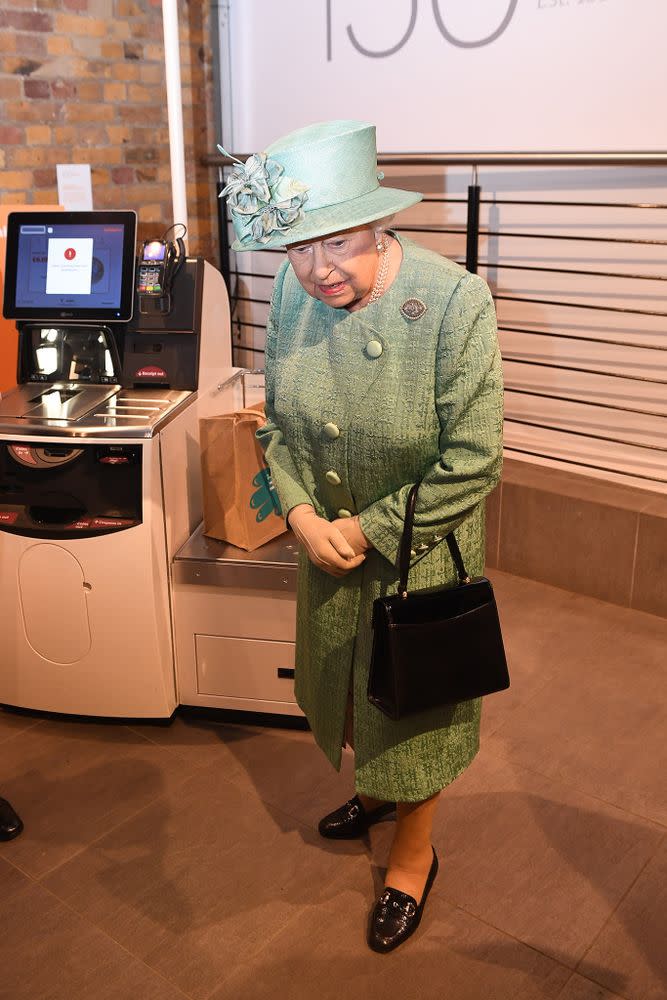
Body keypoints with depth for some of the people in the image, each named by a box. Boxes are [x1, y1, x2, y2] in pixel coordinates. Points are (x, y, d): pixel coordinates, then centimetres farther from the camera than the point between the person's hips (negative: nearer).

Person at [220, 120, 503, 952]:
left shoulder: (454, 303, -25)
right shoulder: (293, 292, -10)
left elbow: (470, 465, -22)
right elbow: (278, 419, 2)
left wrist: (368, 528, -19)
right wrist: (302, 514, -12)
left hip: (418, 552, -5)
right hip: (327, 541, 5)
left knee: (411, 702, 14)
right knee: (348, 686, 25)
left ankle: (414, 855, 40)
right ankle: (375, 789, 57)